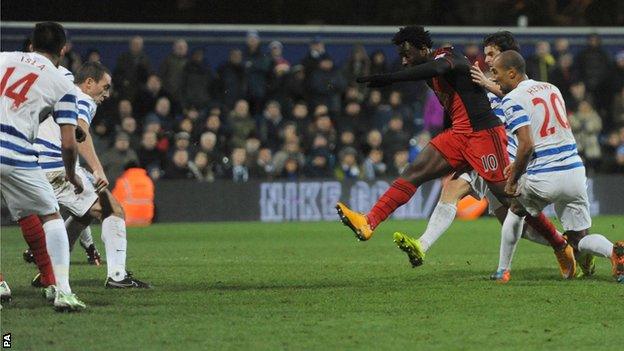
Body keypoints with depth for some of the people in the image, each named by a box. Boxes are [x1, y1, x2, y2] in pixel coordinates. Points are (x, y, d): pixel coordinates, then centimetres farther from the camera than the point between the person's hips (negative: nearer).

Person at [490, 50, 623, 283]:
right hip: (575, 172, 5)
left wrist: (512, 180, -5)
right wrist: (520, 165, 28)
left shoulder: (513, 100, -7)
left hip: (544, 179, -5)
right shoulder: (551, 89, 16)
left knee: (516, 210, 27)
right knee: (579, 240, 13)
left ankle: (502, 271, 27)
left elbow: (526, 145, -18)